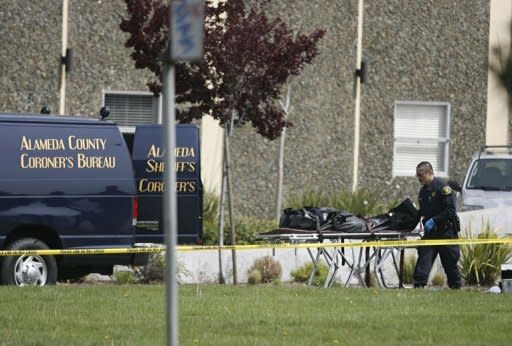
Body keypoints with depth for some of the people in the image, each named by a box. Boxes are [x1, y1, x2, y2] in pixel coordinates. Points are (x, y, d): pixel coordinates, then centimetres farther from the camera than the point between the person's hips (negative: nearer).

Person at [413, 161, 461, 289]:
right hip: (430, 233, 6)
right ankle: (418, 285, -13)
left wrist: (434, 221, -22)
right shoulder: (423, 191, 13)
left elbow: (450, 210, -18)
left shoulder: (442, 187, -12)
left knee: (450, 262, 4)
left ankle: (456, 287, 17)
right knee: (424, 259, -8)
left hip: (446, 231, -6)